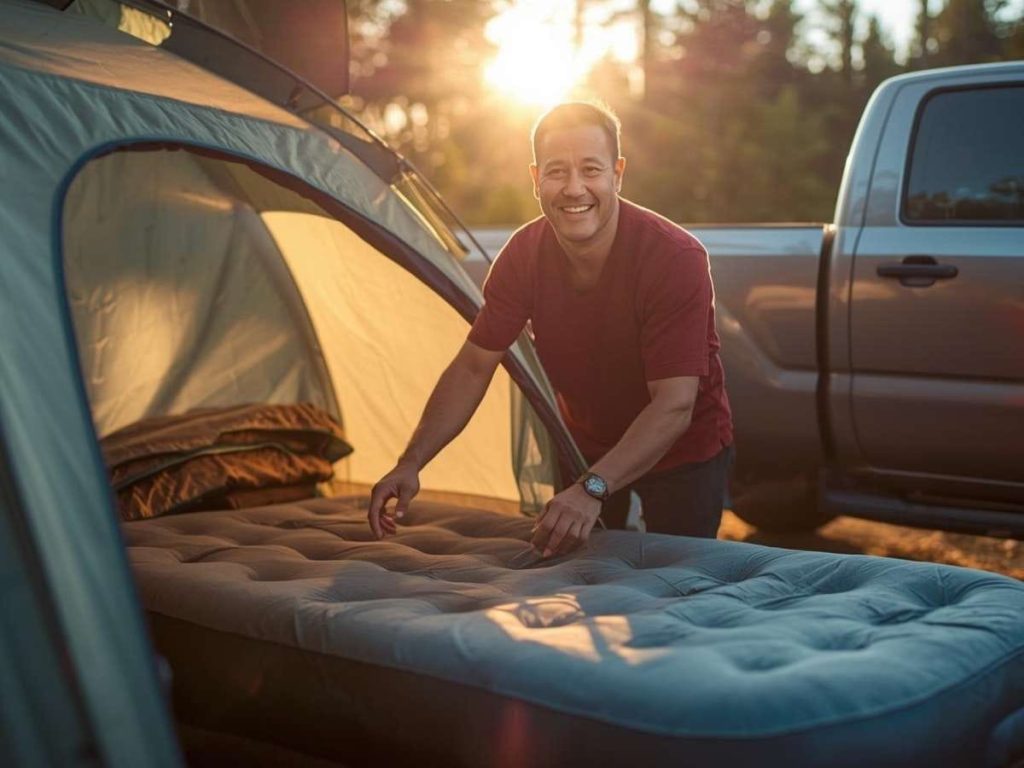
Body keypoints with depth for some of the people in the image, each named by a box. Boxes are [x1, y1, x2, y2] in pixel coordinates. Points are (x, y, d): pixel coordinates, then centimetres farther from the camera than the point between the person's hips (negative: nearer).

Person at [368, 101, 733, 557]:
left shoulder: (676, 258, -31)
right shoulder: (524, 255, -17)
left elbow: (674, 405, -36)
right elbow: (472, 367, -10)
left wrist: (594, 489, -49)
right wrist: (412, 462, -21)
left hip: (682, 451, -4)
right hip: (588, 446, 4)